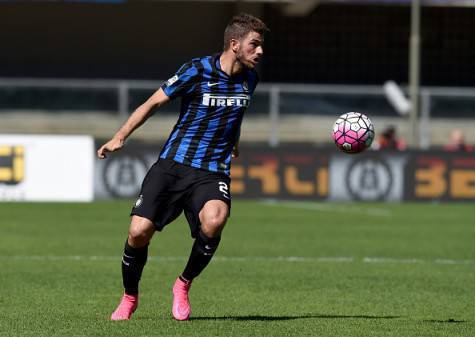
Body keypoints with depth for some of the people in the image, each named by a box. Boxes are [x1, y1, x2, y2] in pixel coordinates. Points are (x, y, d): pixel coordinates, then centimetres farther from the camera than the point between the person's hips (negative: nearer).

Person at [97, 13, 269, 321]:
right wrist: (120, 137, -8)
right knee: (139, 232, -14)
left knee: (213, 221, -30)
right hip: (172, 165, -2)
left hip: (212, 172, 2)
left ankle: (184, 285, -4)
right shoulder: (197, 71, -10)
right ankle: (130, 297, 15)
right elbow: (153, 102, -2)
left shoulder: (249, 78, 6)